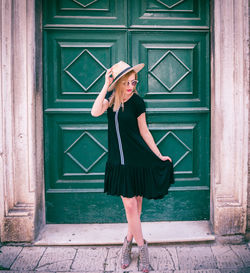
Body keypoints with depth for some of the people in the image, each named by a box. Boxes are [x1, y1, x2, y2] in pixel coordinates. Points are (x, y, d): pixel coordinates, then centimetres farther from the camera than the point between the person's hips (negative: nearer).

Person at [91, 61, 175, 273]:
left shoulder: (137, 102, -7)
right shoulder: (111, 98, 1)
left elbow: (144, 132, -1)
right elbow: (95, 112, -19)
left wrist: (159, 156, 0)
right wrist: (106, 86, -19)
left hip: (138, 160, -2)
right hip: (119, 161, 2)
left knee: (136, 205, 9)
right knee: (130, 206, 4)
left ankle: (128, 242, 31)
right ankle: (142, 247, 20)